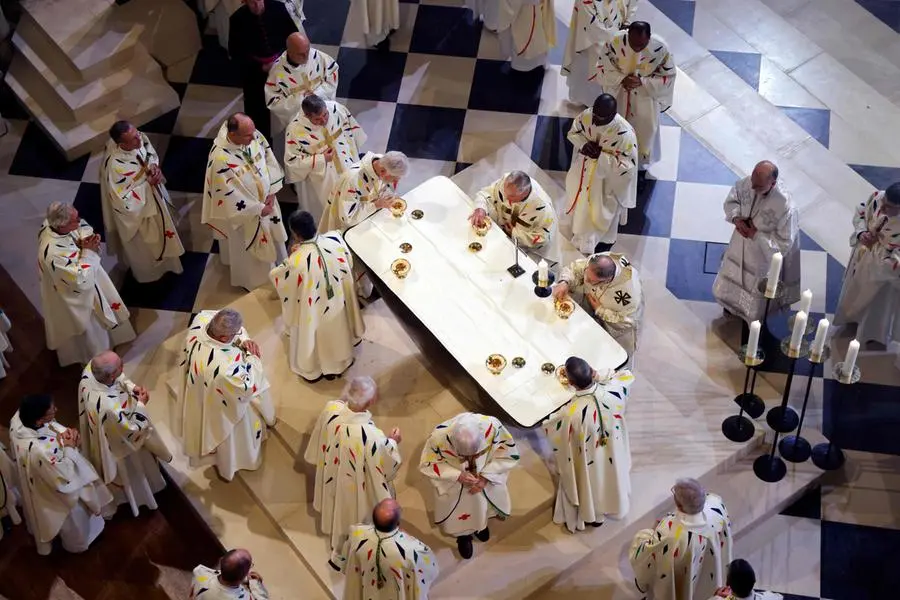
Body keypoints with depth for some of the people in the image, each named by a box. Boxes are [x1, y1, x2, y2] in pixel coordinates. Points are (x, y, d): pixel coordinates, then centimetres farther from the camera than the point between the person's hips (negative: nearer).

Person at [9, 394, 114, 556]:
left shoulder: (19, 417, -27)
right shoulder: (40, 450, -49)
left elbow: (50, 425, -4)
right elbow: (65, 476, -32)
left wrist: (64, 432, -21)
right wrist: (69, 448, -23)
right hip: (54, 495, -7)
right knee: (74, 520, 28)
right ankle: (77, 543, 58)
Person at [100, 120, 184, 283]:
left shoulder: (137, 137, -24)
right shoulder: (114, 165, -43)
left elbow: (150, 153, 0)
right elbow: (123, 200, -32)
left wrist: (154, 165, -21)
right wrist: (147, 184, -30)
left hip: (152, 196, 7)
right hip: (135, 209, -7)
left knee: (158, 232, 35)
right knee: (143, 244, 23)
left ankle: (161, 260, 65)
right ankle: (147, 271, 54)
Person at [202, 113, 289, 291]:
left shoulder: (253, 135, -20)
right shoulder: (221, 159, -37)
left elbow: (269, 159, -4)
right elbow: (229, 195, -28)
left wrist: (272, 193, -8)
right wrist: (258, 209, -20)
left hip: (265, 200, 6)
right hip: (244, 210, -6)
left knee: (271, 238, 29)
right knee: (249, 249, 19)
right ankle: (252, 281, 46)